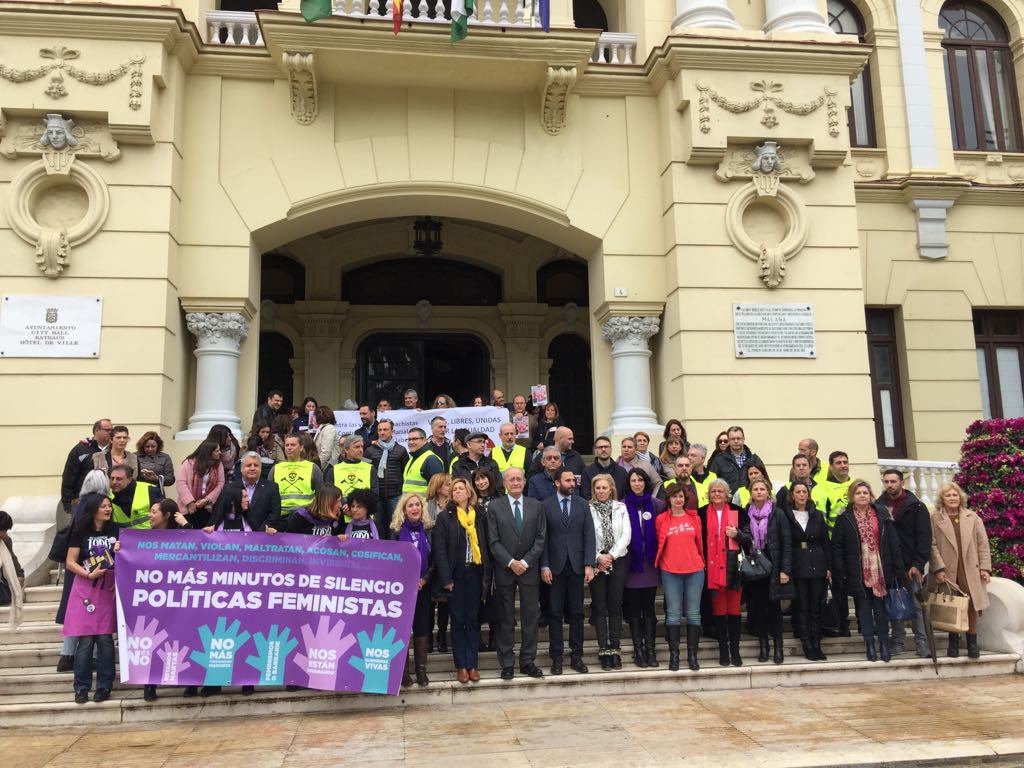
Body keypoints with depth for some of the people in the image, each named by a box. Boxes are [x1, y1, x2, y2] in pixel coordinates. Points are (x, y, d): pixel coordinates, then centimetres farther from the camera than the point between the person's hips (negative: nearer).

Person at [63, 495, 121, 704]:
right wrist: (89, 574, -14)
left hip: (109, 589, 1)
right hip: (85, 589, -1)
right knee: (85, 639, -4)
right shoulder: (81, 532, 1)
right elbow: (70, 562, 0)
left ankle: (104, 686, 7)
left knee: (105, 638, -1)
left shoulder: (117, 530, 6)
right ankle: (81, 687, 7)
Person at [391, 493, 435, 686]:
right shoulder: (396, 531, 0)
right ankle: (403, 670, 8)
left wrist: (424, 579, -10)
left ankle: (421, 669, 11)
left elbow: (436, 558, 2)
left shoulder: (430, 529, 4)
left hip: (423, 587, 1)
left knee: (422, 627, 4)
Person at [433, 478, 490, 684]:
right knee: (458, 620, 5)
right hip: (456, 574, -2)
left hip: (475, 573, 2)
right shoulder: (445, 517, -2)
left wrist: (487, 574, -1)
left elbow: (486, 545, 6)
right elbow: (440, 549, -5)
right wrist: (446, 578, -12)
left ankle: (472, 664, 14)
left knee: (473, 620, 7)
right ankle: (461, 665, 12)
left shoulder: (480, 516, 5)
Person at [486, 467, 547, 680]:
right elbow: (493, 541, -4)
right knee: (505, 619, 4)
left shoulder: (536, 506, 6)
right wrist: (511, 562, -13)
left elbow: (541, 538, 1)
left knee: (531, 617, 5)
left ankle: (528, 661, 15)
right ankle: (507, 664, 11)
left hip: (529, 569, 2)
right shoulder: (495, 507, 1)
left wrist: (525, 562, -9)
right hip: (504, 570, -1)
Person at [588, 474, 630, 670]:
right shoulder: (588, 509, -1)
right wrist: (598, 557, -11)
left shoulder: (621, 508, 5)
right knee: (599, 607, 1)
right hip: (596, 563, -1)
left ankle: (615, 649, 9)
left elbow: (626, 536, -1)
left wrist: (611, 555, -9)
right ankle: (604, 650, 7)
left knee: (615, 606, 3)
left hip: (617, 562, 1)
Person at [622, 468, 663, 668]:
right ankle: (638, 650, 11)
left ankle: (650, 649, 10)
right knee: (633, 608, 4)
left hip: (650, 563, 1)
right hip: (631, 563, -1)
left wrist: (660, 556, -2)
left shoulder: (656, 505, 4)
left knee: (649, 607, 4)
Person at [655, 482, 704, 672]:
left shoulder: (694, 518, 6)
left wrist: (700, 561, 13)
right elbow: (659, 544, 10)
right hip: (670, 571, -1)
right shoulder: (662, 520, 2)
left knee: (693, 613, 4)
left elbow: (699, 542, 13)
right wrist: (660, 562, 10)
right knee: (673, 614, 2)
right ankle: (674, 655, 9)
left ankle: (692, 655, 12)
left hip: (694, 570, 1)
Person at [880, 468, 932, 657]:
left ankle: (922, 642, 6)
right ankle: (898, 642, 14)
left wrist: (918, 565, -14)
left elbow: (924, 538, -6)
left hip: (910, 565, -3)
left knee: (916, 605, -1)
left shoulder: (916, 507, -1)